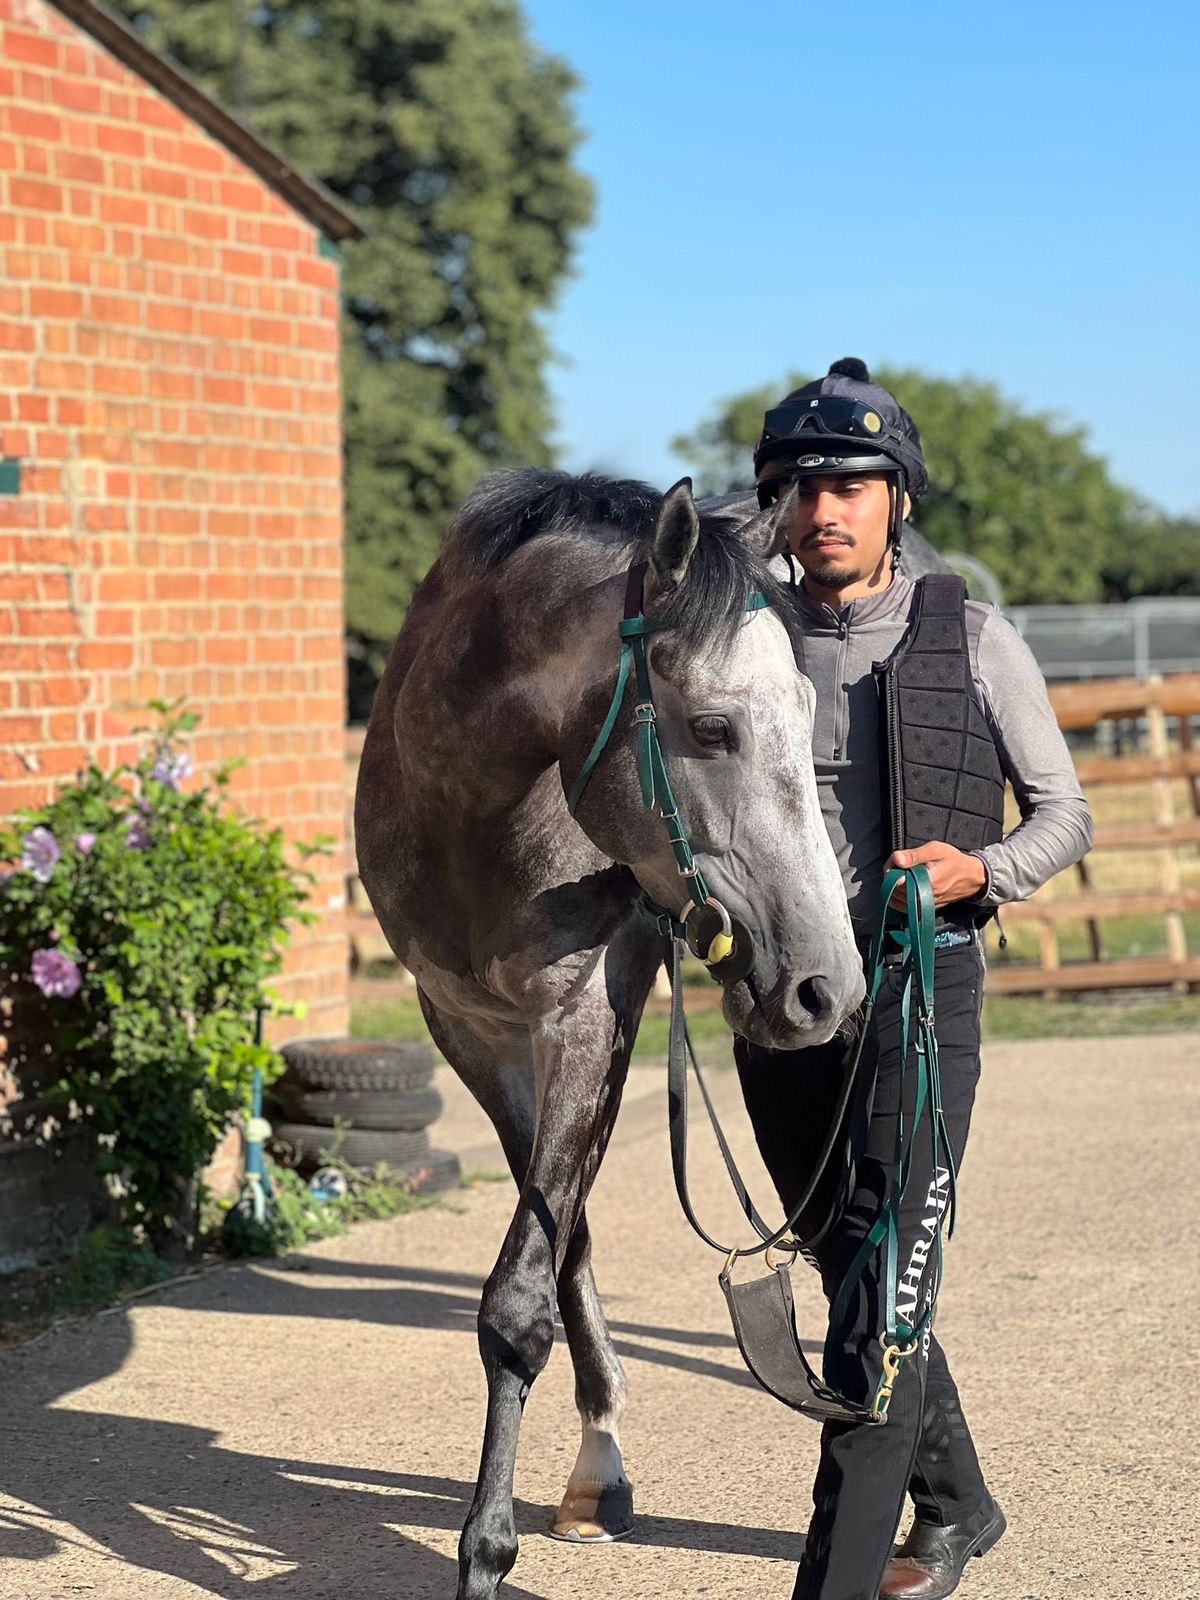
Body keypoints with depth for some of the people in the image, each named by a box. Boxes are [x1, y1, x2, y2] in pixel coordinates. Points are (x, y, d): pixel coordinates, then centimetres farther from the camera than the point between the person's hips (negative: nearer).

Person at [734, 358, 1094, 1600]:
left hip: (916, 986, -4)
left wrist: (981, 870, -15)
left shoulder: (972, 643, 0)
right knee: (850, 1275, 16)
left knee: (883, 1291, -12)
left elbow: (1064, 811, 5)